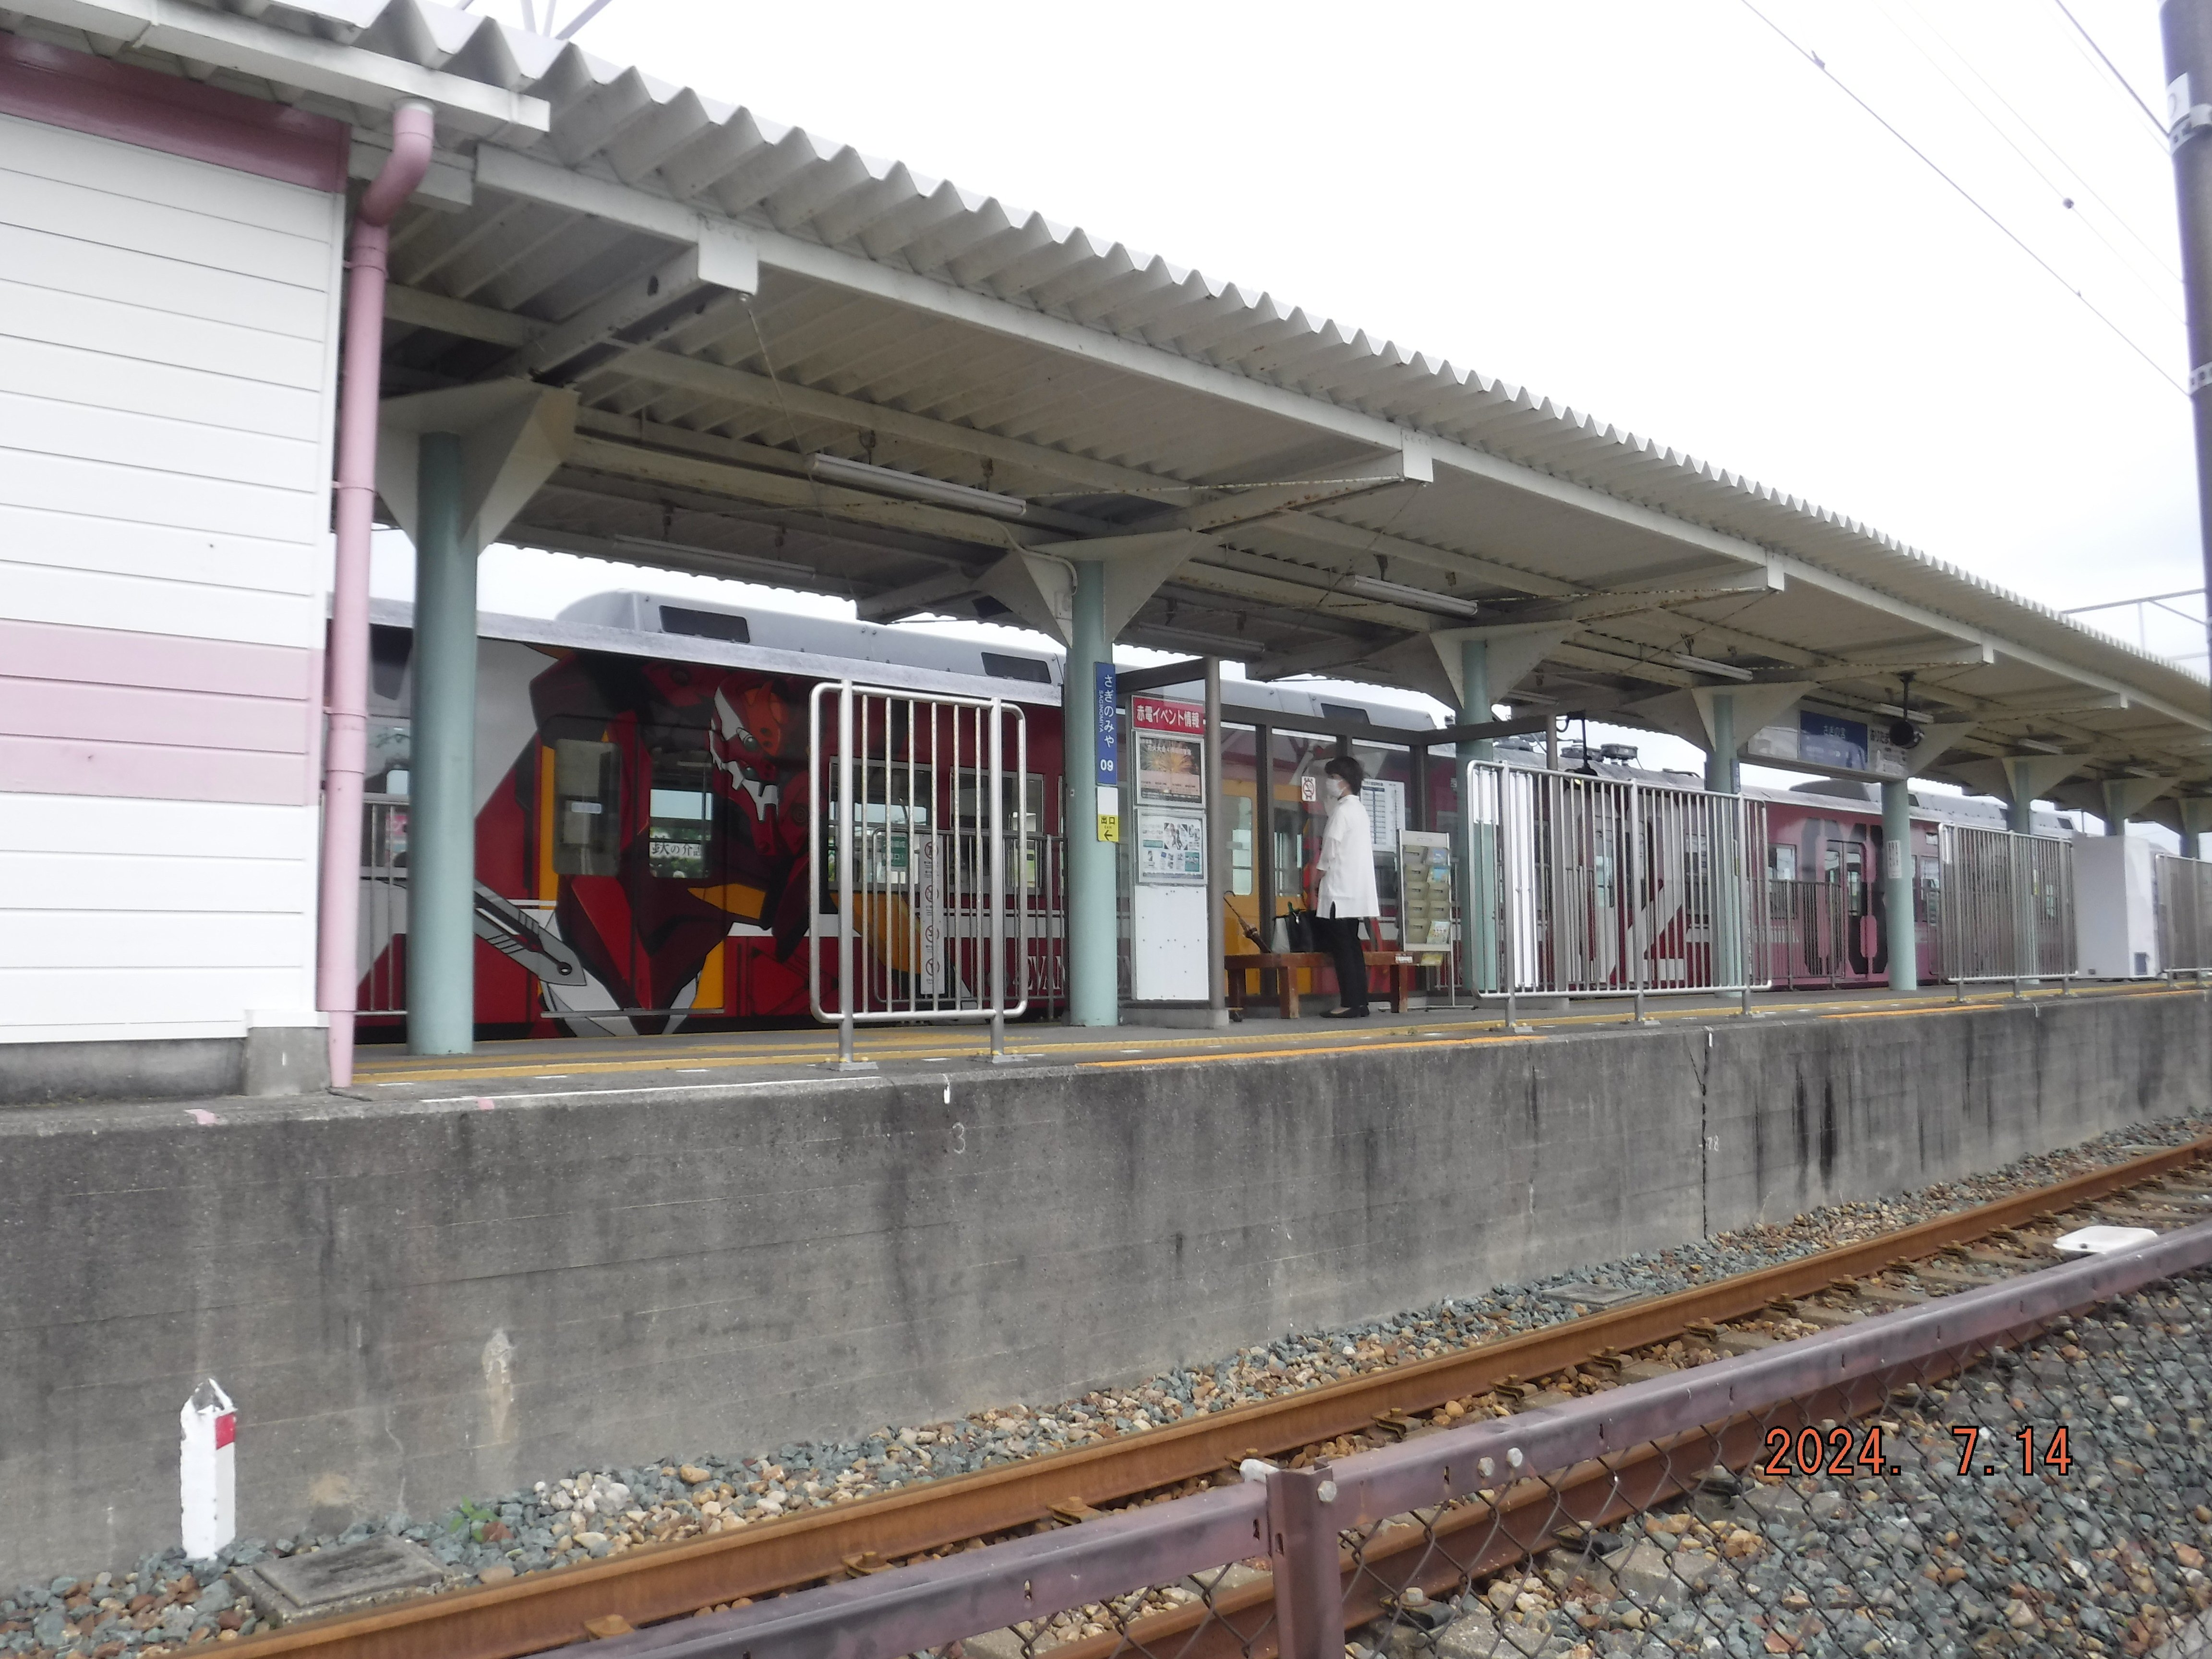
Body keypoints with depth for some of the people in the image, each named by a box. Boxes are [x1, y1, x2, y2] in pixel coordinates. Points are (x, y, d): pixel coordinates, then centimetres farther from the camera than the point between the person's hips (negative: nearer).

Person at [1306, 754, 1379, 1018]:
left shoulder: (1343, 811, -10)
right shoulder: (1359, 810, 17)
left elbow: (1330, 851, -13)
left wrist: (1316, 882, -2)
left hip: (1339, 891, -9)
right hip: (1358, 892, 9)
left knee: (1341, 947, -8)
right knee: (1353, 947, 8)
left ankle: (1349, 1004, -10)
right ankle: (1360, 1003, 7)